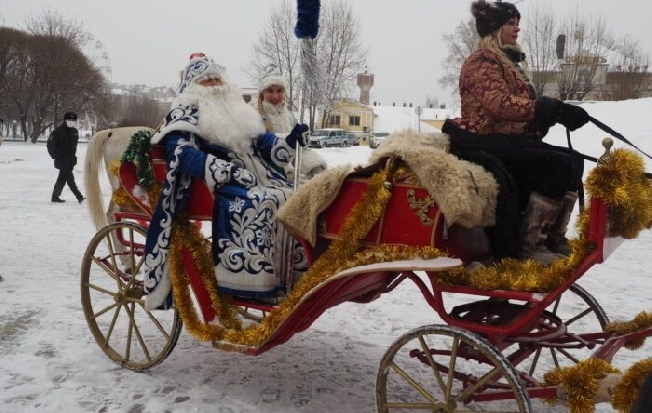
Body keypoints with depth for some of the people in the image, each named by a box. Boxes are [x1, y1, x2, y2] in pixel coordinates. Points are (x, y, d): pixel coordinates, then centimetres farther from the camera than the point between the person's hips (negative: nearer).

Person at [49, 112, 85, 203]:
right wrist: (55, 156, -6)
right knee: (70, 178, -9)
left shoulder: (75, 131, 9)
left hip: (71, 160, 7)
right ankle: (79, 197, -12)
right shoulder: (59, 131, -11)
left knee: (63, 177, 13)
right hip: (62, 160, -7)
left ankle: (55, 196, 23)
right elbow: (50, 143, -6)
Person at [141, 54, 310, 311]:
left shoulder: (237, 109, 27)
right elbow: (183, 155, -11)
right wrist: (228, 171, -24)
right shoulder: (185, 113, 5)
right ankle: (254, 281, -33)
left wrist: (289, 142, 0)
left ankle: (294, 269, -13)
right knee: (260, 204, -34)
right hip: (218, 184, -6)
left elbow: (261, 142, 22)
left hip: (256, 176, 7)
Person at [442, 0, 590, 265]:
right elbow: (501, 104, -21)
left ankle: (553, 236, -2)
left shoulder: (510, 61, 24)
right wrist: (555, 109, -23)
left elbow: (524, 104, 17)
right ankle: (528, 242, -19)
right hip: (487, 142, -9)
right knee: (560, 165, -22)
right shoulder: (482, 61, -7)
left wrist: (559, 111, -3)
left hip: (510, 139, 9)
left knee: (574, 160, -5)